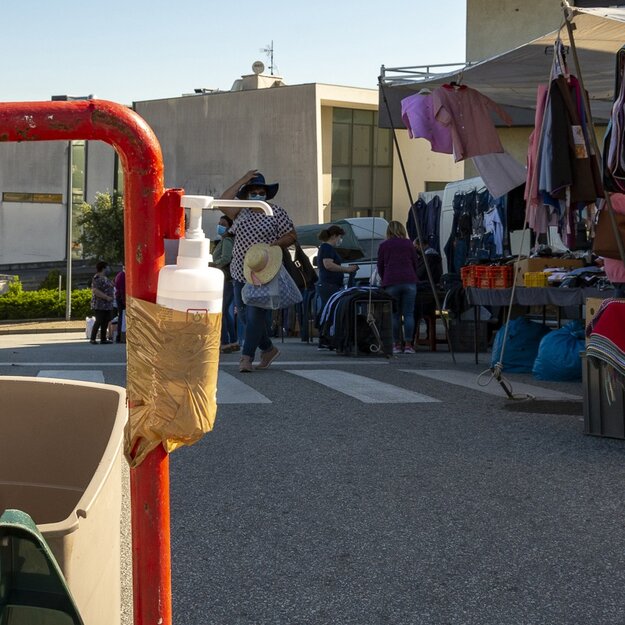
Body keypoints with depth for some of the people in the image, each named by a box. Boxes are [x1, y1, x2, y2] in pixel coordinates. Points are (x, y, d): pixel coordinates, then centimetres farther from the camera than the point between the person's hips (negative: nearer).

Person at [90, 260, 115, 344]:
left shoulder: (105, 278, 17)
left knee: (105, 322, 9)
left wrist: (113, 297, 15)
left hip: (107, 305, 9)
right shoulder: (97, 278, -13)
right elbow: (95, 291, -23)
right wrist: (107, 297, -23)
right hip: (100, 305, -9)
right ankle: (93, 339, -6)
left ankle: (103, 339, 14)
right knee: (99, 321, -10)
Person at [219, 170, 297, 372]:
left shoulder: (276, 212, 2)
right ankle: (268, 349, 24)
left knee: (256, 314, -10)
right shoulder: (240, 212, 10)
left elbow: (291, 236, 3)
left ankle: (247, 358, -9)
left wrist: (273, 245, -15)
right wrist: (243, 180, -9)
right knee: (244, 314, 8)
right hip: (240, 271, 5)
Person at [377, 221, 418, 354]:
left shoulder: (384, 245, 9)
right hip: (409, 282, 1)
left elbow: (380, 267, 12)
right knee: (408, 314, 0)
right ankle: (408, 344, -3)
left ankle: (396, 345, 2)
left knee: (394, 315, 4)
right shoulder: (409, 244, 11)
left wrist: (384, 280, 29)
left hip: (391, 283, 0)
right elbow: (415, 264, 14)